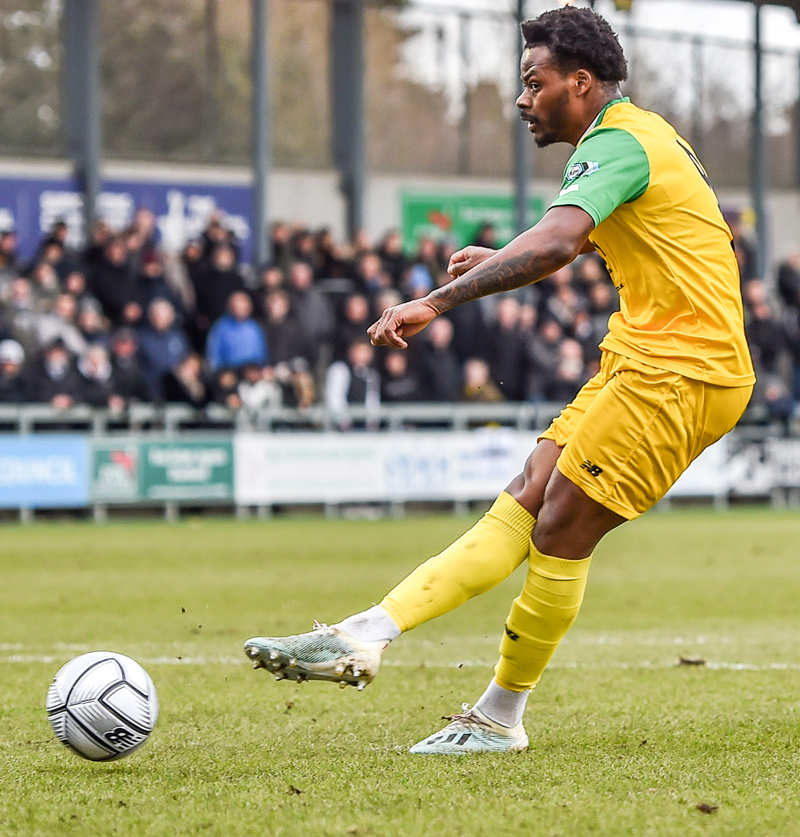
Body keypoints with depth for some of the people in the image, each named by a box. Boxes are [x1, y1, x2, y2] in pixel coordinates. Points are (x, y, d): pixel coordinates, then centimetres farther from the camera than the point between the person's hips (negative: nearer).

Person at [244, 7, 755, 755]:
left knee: (558, 531, -7)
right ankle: (367, 636, -5)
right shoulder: (642, 135, 18)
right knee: (524, 503, 1)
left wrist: (438, 302, -36)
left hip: (681, 371, -10)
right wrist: (500, 262, 29)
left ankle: (500, 719, 4)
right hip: (646, 359, 10)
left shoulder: (617, 141, -14)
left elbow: (556, 243, -32)